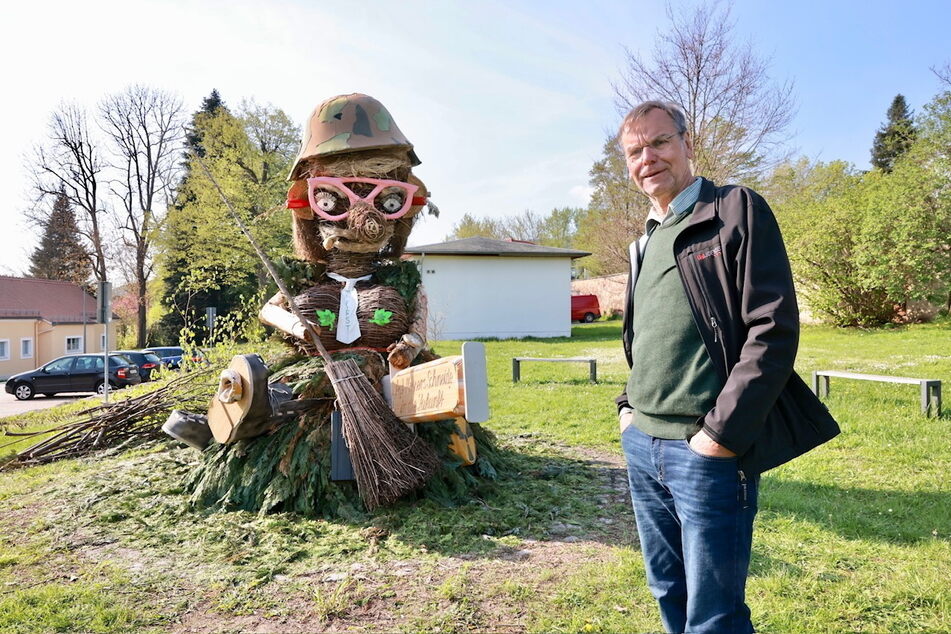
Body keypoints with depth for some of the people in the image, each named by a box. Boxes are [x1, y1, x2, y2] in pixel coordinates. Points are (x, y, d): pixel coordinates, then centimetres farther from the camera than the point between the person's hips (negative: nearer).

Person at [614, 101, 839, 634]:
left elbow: (774, 330, -14)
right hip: (641, 445, 7)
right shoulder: (645, 241, 16)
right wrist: (628, 405, 11)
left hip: (706, 450, -7)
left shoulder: (737, 210, -6)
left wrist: (722, 433, -17)